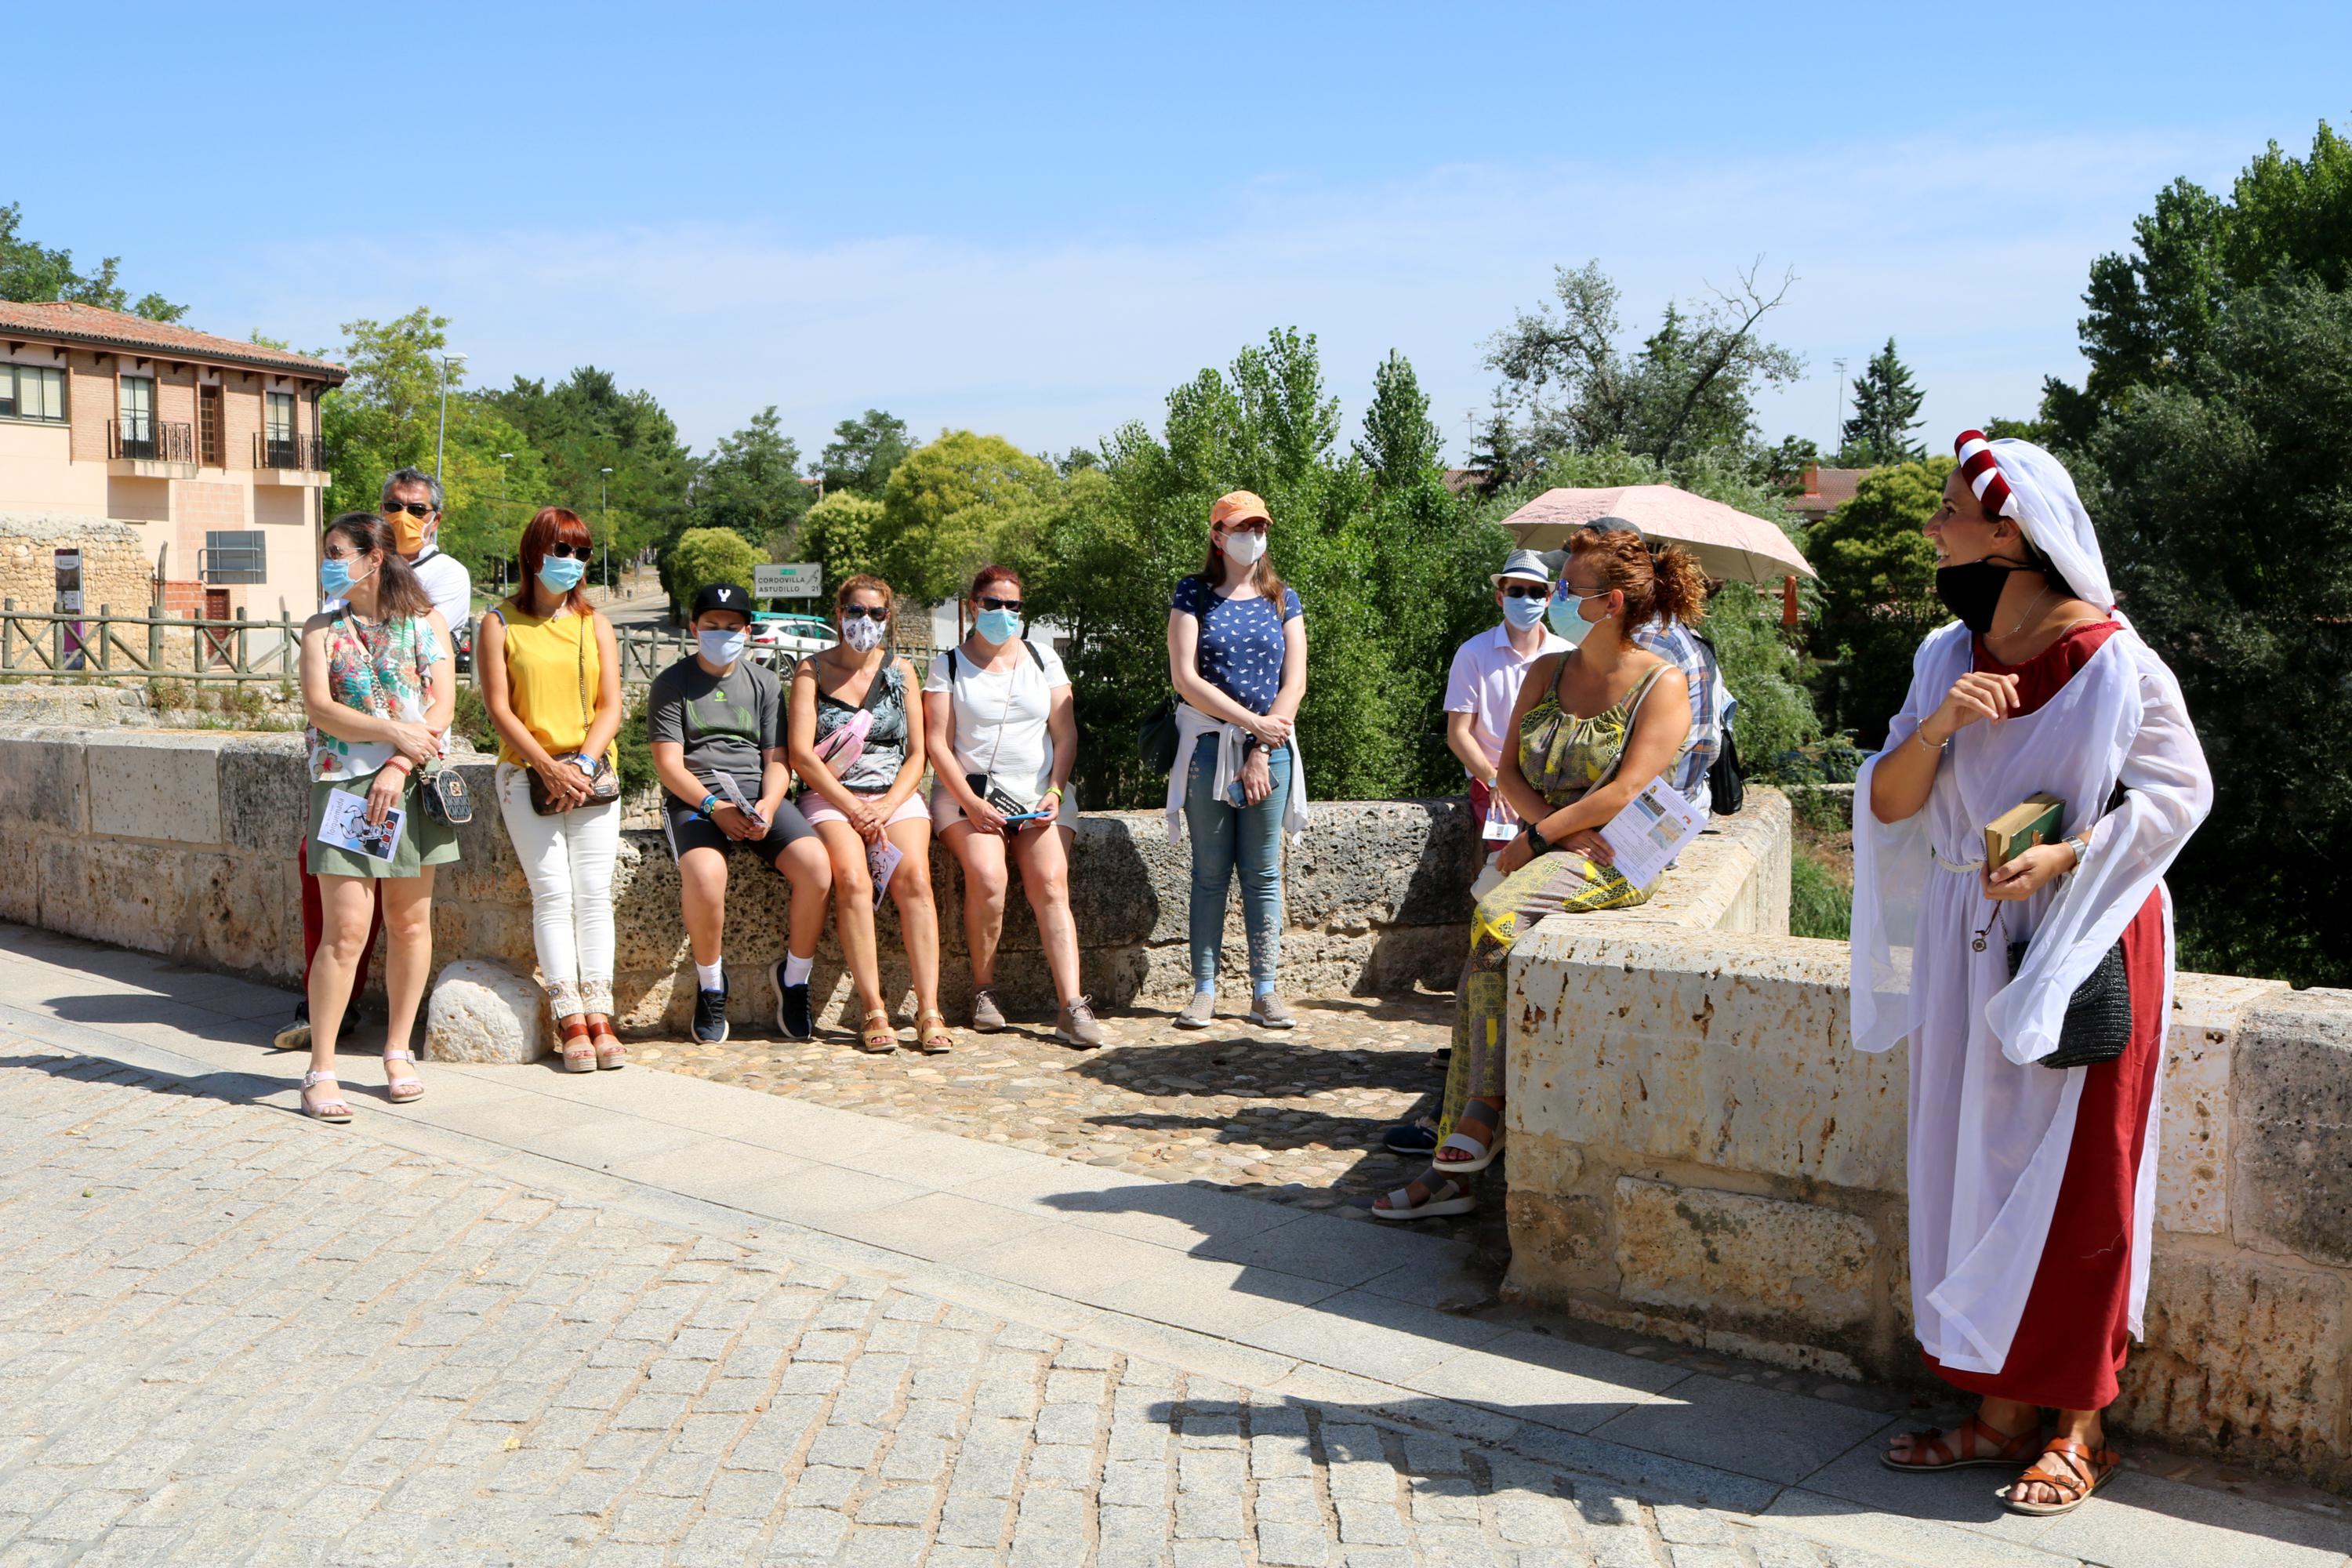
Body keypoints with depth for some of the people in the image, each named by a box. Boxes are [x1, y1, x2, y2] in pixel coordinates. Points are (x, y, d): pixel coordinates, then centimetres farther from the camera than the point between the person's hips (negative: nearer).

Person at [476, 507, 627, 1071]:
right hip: (527, 772, -2)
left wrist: (583, 763, -11)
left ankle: (599, 1018, -1)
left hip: (593, 773, 3)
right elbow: (499, 709, -3)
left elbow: (610, 707, 5)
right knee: (552, 893, -8)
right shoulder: (500, 623, 4)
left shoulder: (595, 625, 12)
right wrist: (550, 767, -13)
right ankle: (570, 1021, -6)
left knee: (595, 894, -3)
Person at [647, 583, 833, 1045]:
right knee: (704, 873, -35)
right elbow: (669, 763, -2)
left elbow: (777, 760, 9)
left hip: (757, 790, 3)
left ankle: (794, 977, -2)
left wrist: (767, 805, -12)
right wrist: (713, 807, -18)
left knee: (817, 867, -25)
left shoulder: (765, 683, 17)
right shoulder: (672, 683, 8)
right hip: (693, 796, -3)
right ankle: (711, 985, -10)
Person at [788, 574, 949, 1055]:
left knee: (914, 877, -26)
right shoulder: (812, 670, 6)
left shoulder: (901, 671, 13)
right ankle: (874, 1013, -28)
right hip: (830, 797, -2)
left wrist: (886, 806, -9)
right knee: (852, 880, -29)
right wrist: (854, 808, -12)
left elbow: (917, 753, 8)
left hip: (896, 794, 2)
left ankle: (929, 1011, -29)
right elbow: (801, 755, -3)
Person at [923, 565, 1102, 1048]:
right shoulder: (948, 665, 7)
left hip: (1040, 795, 2)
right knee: (987, 878, -28)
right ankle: (984, 990, -10)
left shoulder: (1044, 659, 13)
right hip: (968, 793, -2)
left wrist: (1054, 793, -6)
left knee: (1051, 884, -21)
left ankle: (1072, 1006, -28)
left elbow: (1066, 734, 9)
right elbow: (938, 743, -1)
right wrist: (972, 803, -13)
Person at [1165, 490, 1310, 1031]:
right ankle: (1204, 990, 7)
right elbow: (1185, 678, -6)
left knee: (1263, 874, 3)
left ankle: (1265, 992, 8)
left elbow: (1294, 683, 4)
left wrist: (1262, 750, -6)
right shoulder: (1193, 595, 3)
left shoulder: (1283, 600, 10)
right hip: (1208, 744, -2)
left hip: (1271, 747, 2)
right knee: (1210, 872, 2)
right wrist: (1252, 722, -10)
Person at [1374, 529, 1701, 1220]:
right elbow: (1509, 772, 12)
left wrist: (1540, 835, -14)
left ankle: (1486, 1102, -18)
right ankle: (1453, 1170, -14)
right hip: (1540, 844, 6)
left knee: (1496, 916, -31)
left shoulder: (1662, 685, -3)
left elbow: (1625, 791, -12)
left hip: (1614, 855, -6)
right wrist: (1553, 822, -6)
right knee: (1482, 973, -16)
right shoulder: (1546, 674, 15)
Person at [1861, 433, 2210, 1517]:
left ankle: (2078, 1426, 15)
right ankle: (2002, 1411, 20)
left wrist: (2067, 854, -19)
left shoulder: (2113, 663, -11)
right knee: (1973, 1166, 8)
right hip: (1971, 946, 6)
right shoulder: (1947, 658, 5)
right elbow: (1887, 803, 2)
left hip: (2083, 948, -6)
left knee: (2071, 1177, 0)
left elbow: (2179, 789, -6)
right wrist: (1936, 727, -17)